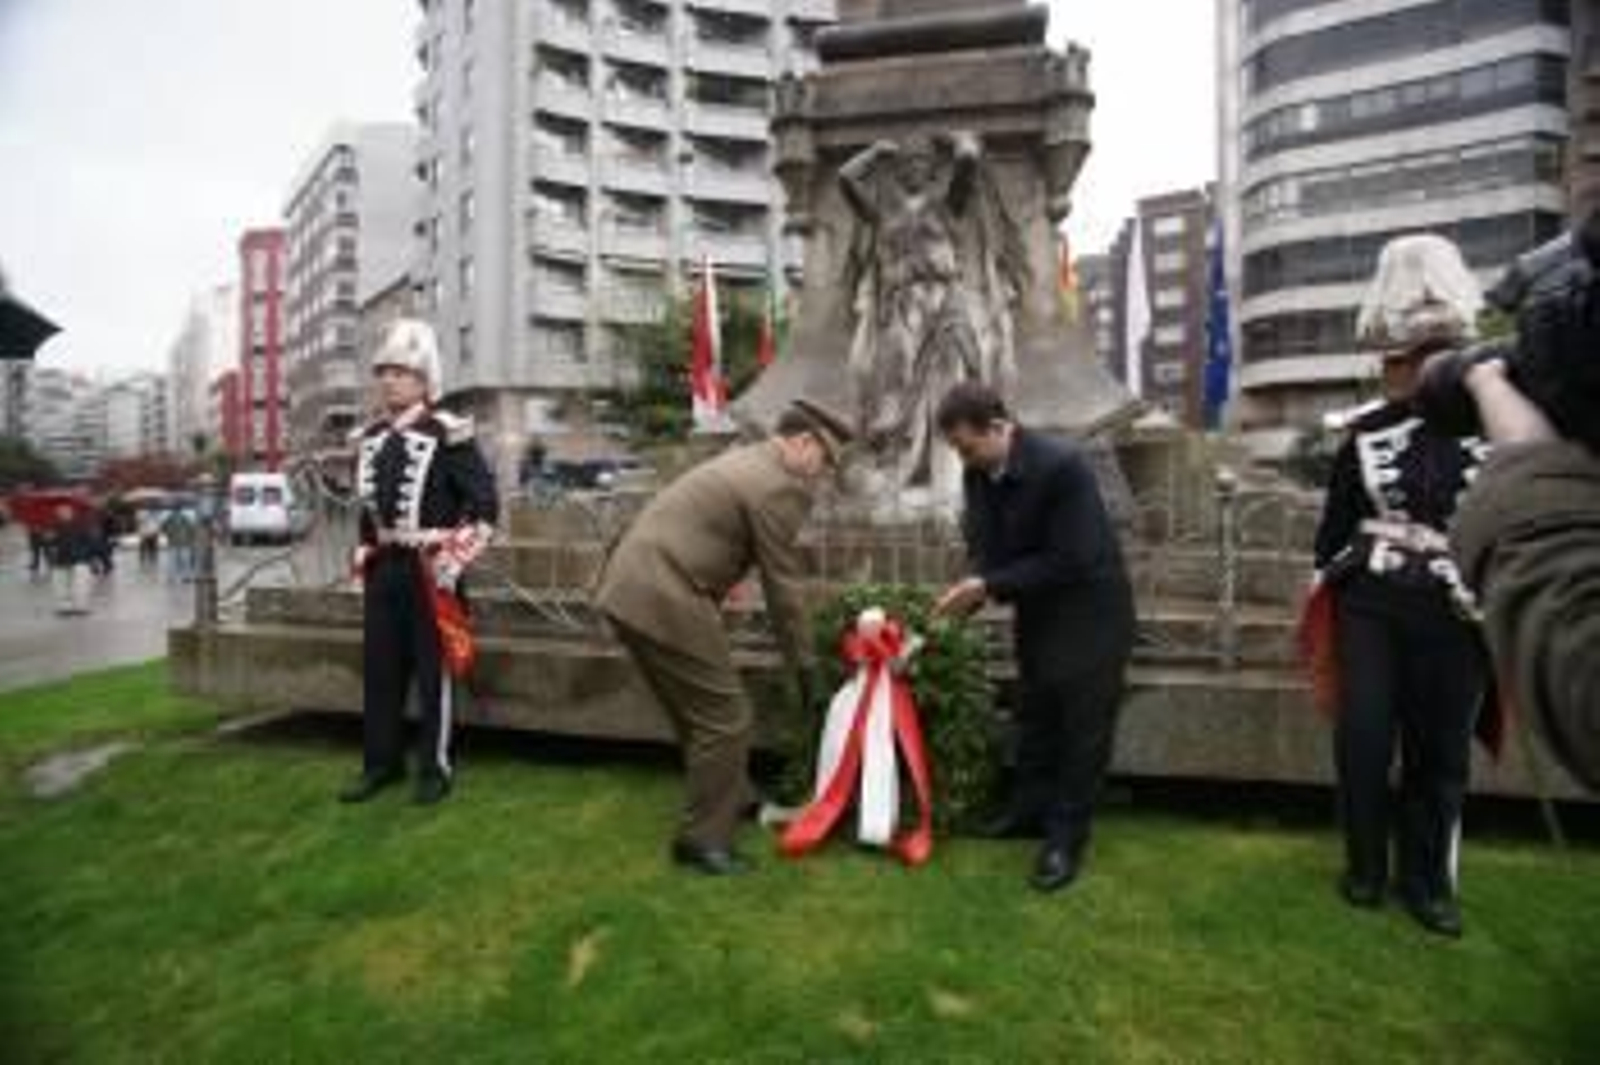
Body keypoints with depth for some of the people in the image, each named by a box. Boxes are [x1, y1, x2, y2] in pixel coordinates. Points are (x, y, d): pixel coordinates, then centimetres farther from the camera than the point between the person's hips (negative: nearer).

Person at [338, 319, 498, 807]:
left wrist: (454, 559, -15)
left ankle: (435, 768, 15)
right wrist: (366, 552, 18)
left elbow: (485, 503, -13)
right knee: (379, 669, 13)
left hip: (429, 569, -7)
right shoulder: (370, 437, 12)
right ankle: (382, 762, 28)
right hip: (383, 568, 7)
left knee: (433, 671, 2)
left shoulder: (448, 433, -10)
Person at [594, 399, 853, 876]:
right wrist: (804, 664, 4)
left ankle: (730, 798, 41)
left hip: (628, 588, 10)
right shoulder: (780, 487, -11)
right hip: (663, 600, -10)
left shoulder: (743, 461, 20)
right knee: (724, 719, 2)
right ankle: (703, 837, 15)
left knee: (700, 709, 24)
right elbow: (782, 586, -8)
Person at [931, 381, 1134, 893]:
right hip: (1035, 613, 7)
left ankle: (1066, 838, 17)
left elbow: (1069, 560, -29)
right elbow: (984, 546, 0)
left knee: (1082, 727, 4)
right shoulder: (978, 475, -8)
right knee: (1033, 718, 19)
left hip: (1090, 615, -7)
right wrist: (970, 590, -21)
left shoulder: (1062, 466, -30)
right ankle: (1029, 809, 37)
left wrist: (990, 586, -29)